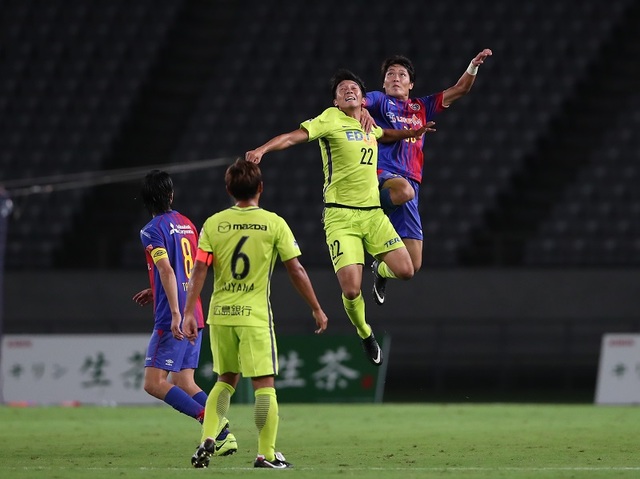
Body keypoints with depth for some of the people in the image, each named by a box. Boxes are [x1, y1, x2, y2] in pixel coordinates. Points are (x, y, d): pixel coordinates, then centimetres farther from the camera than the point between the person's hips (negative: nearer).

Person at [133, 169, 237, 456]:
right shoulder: (186, 224, 14)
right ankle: (224, 435, -2)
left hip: (172, 320, -8)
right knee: (183, 382, 12)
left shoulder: (152, 230, -9)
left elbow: (167, 271, -21)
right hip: (195, 316, 8)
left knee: (154, 383, -7)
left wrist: (175, 314, -26)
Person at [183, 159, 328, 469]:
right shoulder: (274, 223, -4)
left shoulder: (214, 223, 2)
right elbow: (296, 271, -3)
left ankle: (208, 440, 2)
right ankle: (266, 455, -1)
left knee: (225, 380, 18)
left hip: (220, 315, 3)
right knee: (264, 383, 1)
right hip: (255, 315, -3)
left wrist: (189, 313, -2)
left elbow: (199, 271, -4)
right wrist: (316, 309, 6)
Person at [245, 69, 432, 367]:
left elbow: (387, 135, 39)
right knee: (351, 290, -14)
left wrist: (412, 132, 26)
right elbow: (295, 136, -18)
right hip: (340, 216, -5)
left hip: (372, 212, 5)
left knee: (405, 271, -6)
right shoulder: (331, 119, -5)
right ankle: (365, 334, 15)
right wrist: (262, 149, -32)